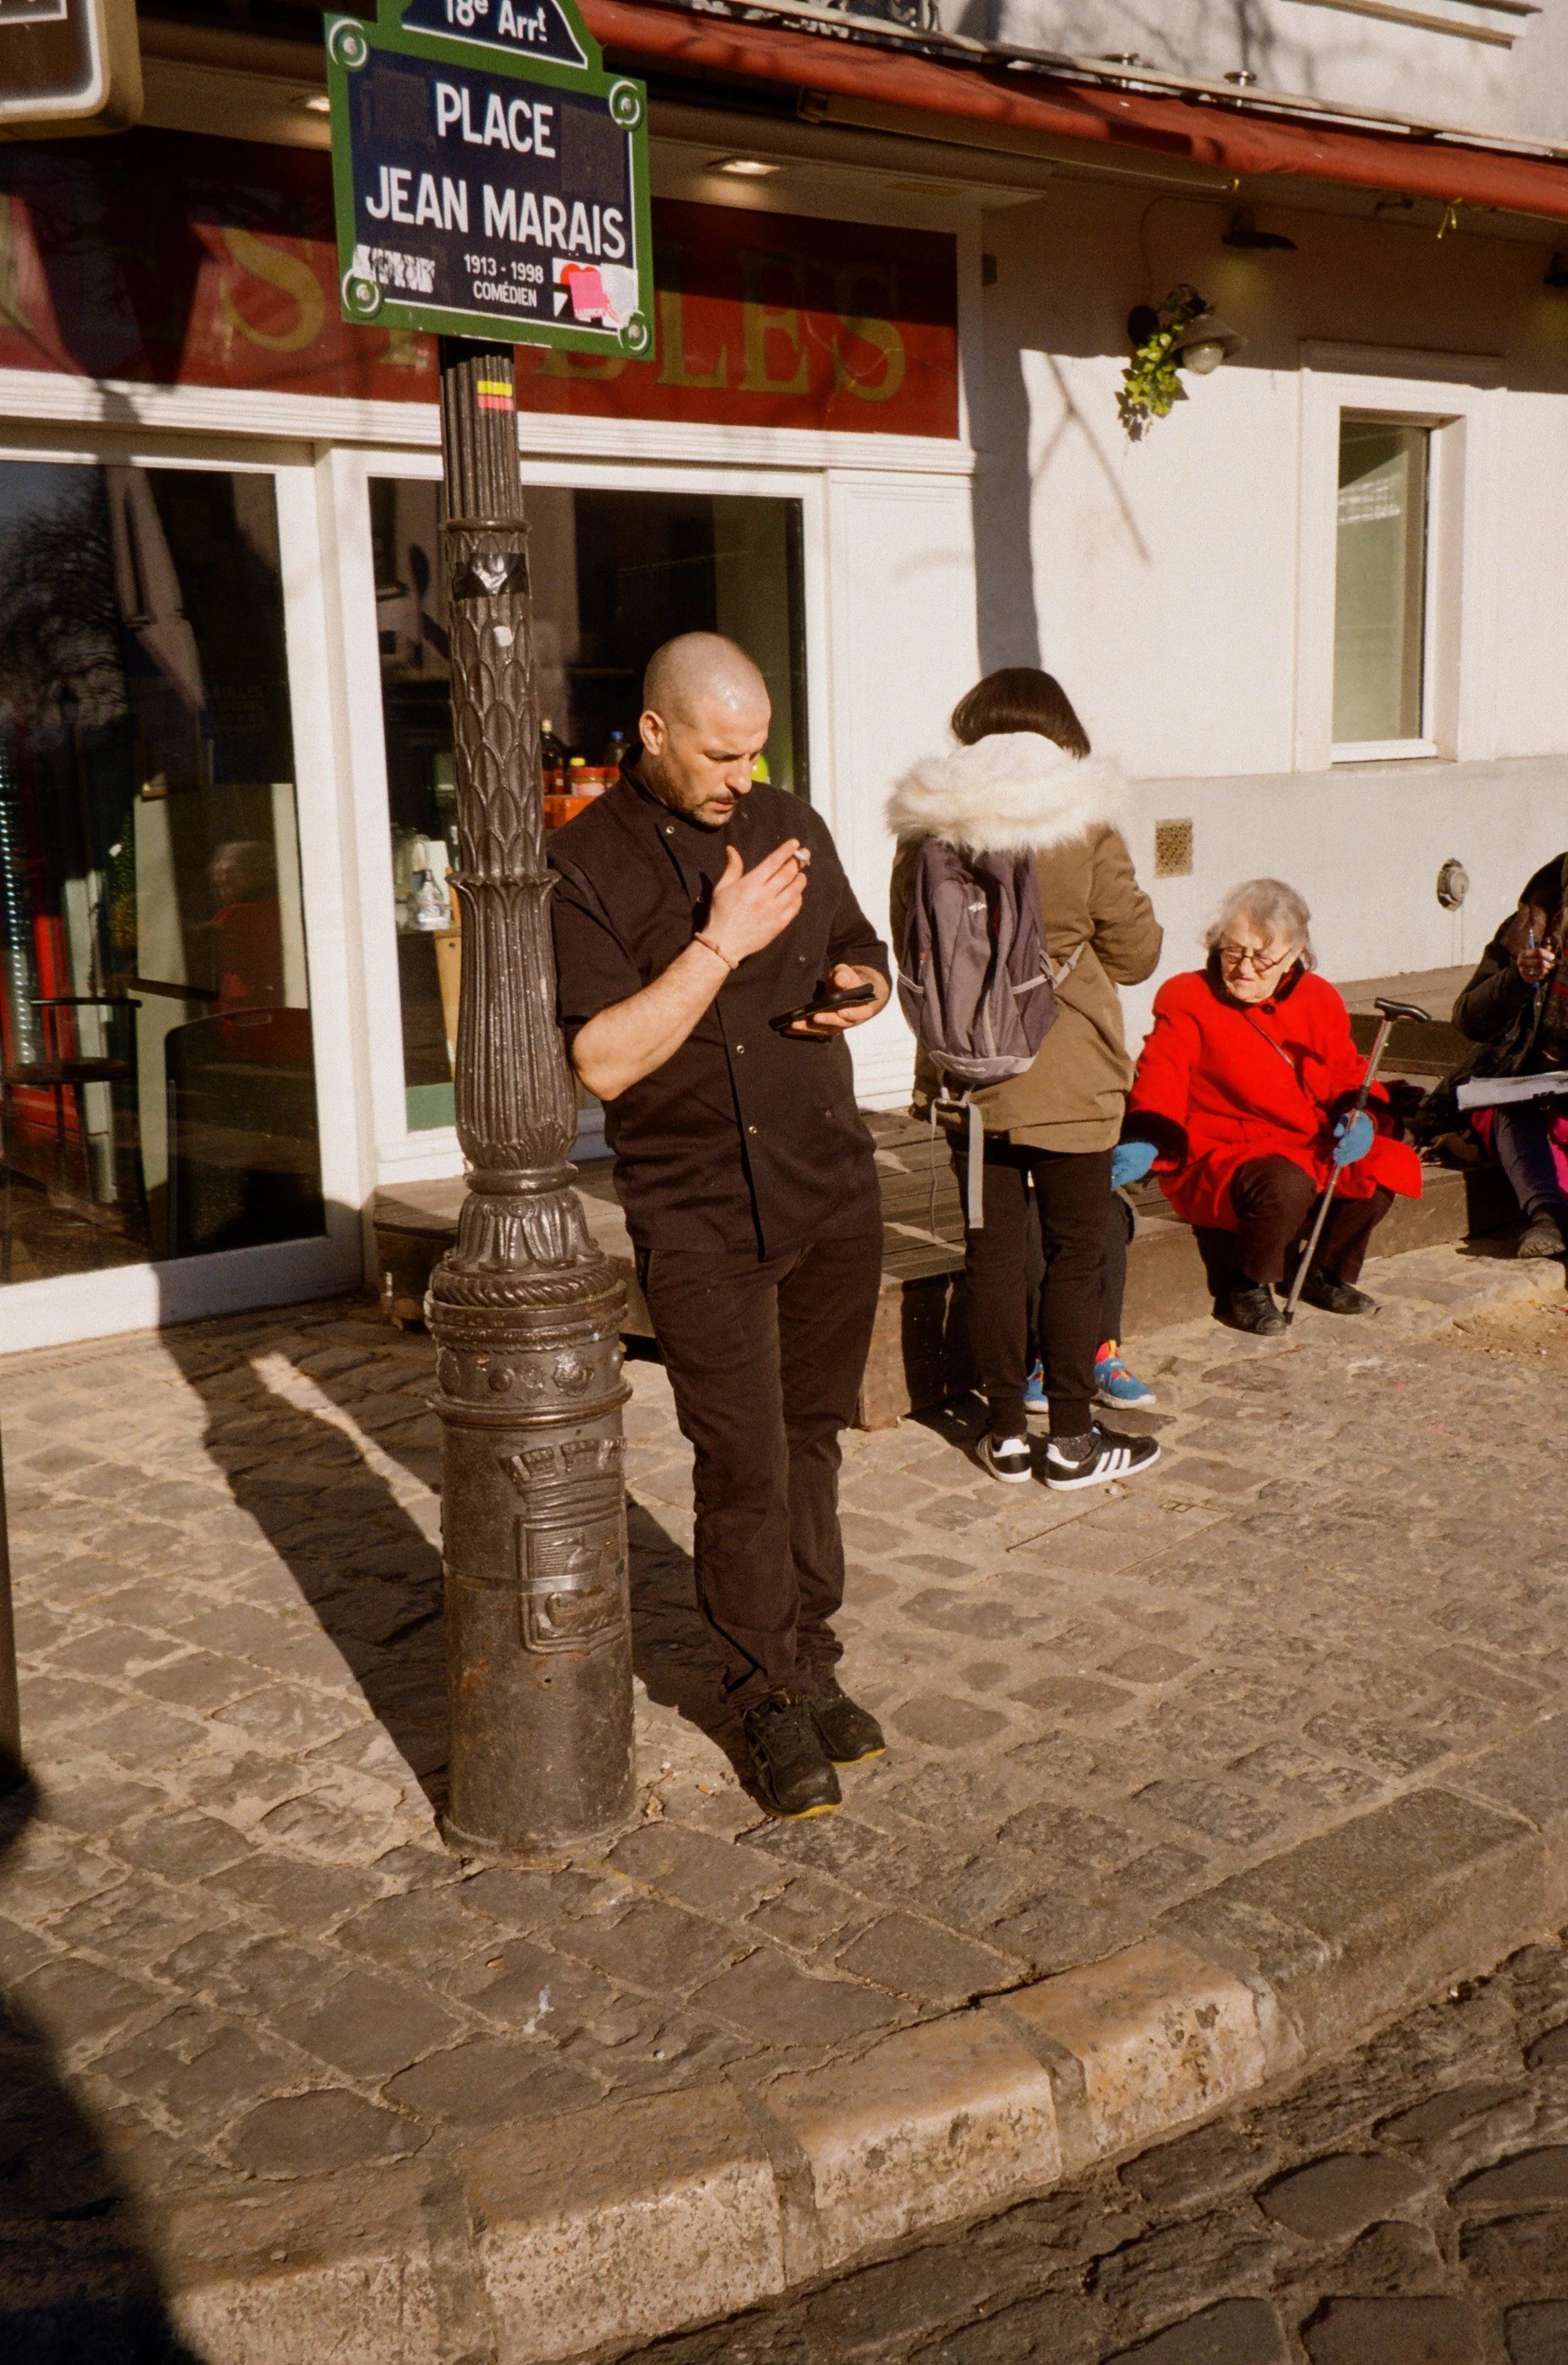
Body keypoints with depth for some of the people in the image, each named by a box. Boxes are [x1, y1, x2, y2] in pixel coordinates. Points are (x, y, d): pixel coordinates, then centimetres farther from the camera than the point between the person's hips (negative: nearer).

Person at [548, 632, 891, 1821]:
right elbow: (601, 1062, -18)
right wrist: (723, 942, -21)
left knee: (812, 1436, 13)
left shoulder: (792, 826, 8)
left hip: (833, 1193, 5)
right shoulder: (582, 866, -9)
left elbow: (861, 953, 22)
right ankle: (771, 1700, 16)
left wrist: (861, 988, -2)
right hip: (697, 1219, -4)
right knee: (744, 1467, -1)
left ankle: (813, 1661, 28)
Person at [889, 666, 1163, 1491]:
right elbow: (1134, 952, -3)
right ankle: (1072, 1439, 16)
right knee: (1075, 1254, 8)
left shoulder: (925, 829, -3)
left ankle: (1005, 1432, 20)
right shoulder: (1086, 827, -10)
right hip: (1068, 1080, -3)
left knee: (991, 1251, 11)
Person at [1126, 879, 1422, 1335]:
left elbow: (1348, 1075, 15)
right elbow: (1159, 1085, -19)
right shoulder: (1188, 1001, -8)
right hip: (1217, 1162, -6)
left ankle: (1326, 1272, 10)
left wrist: (1363, 1117, -8)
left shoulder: (1318, 1000, 8)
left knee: (1387, 1165, -15)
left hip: (1312, 1154, 6)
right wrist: (1144, 1141, -39)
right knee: (1285, 1184, -36)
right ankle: (1249, 1287, -6)